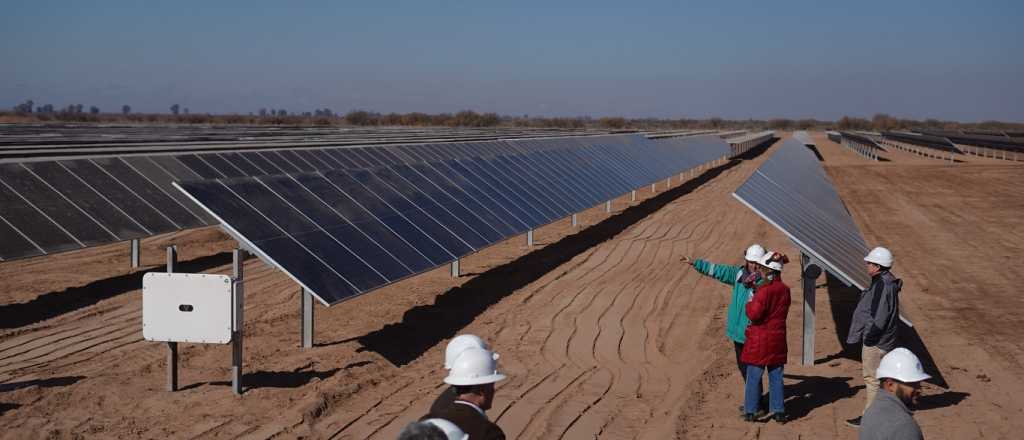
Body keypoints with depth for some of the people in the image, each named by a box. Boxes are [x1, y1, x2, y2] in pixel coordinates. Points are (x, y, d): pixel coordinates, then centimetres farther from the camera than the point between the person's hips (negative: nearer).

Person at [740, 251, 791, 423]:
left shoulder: (764, 290, -18)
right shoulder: (785, 290, 3)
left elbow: (754, 314, -21)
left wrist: (750, 302, -1)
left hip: (760, 339, -6)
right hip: (778, 338, 6)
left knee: (753, 376, 3)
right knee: (776, 376, 12)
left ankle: (750, 411, 7)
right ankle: (778, 411, 13)